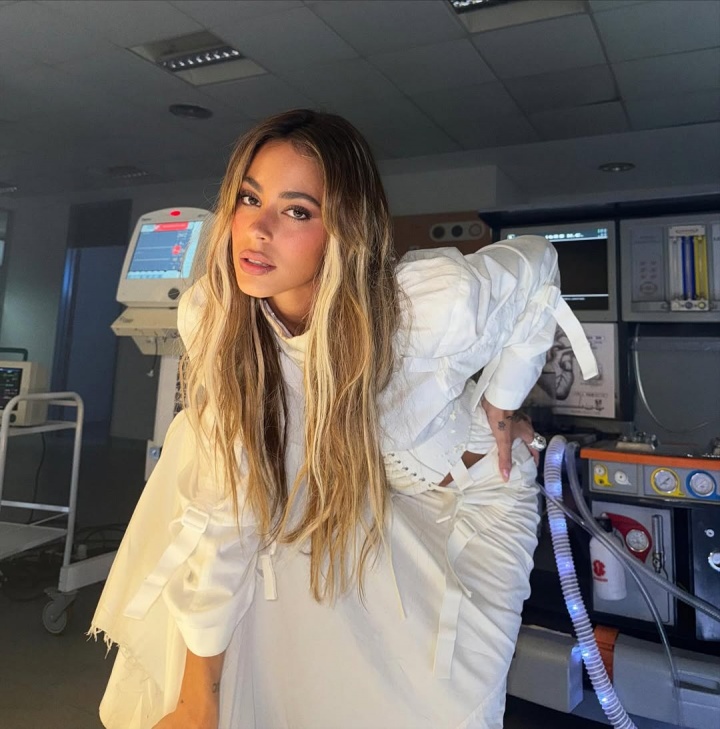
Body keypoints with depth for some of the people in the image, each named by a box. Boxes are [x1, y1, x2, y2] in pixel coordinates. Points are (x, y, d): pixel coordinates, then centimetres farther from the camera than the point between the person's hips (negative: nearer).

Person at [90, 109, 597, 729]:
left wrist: (499, 409, -11)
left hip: (474, 491, -2)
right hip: (352, 484, 3)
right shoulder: (211, 317, -26)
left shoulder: (436, 304, -36)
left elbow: (536, 266, -14)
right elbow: (223, 504, -23)